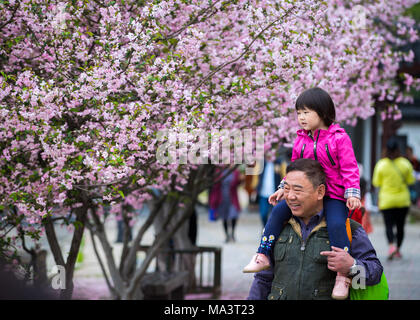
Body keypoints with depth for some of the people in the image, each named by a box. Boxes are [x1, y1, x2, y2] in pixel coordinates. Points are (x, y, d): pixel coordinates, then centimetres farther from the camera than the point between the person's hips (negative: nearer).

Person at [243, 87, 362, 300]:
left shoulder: (339, 138, -7)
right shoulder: (301, 140, 11)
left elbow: (349, 168, -8)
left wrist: (352, 193, -17)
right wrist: (284, 188, 13)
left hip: (333, 195, -6)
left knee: (336, 224, -29)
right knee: (279, 210, -11)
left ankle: (342, 276, -25)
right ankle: (262, 257, -7)